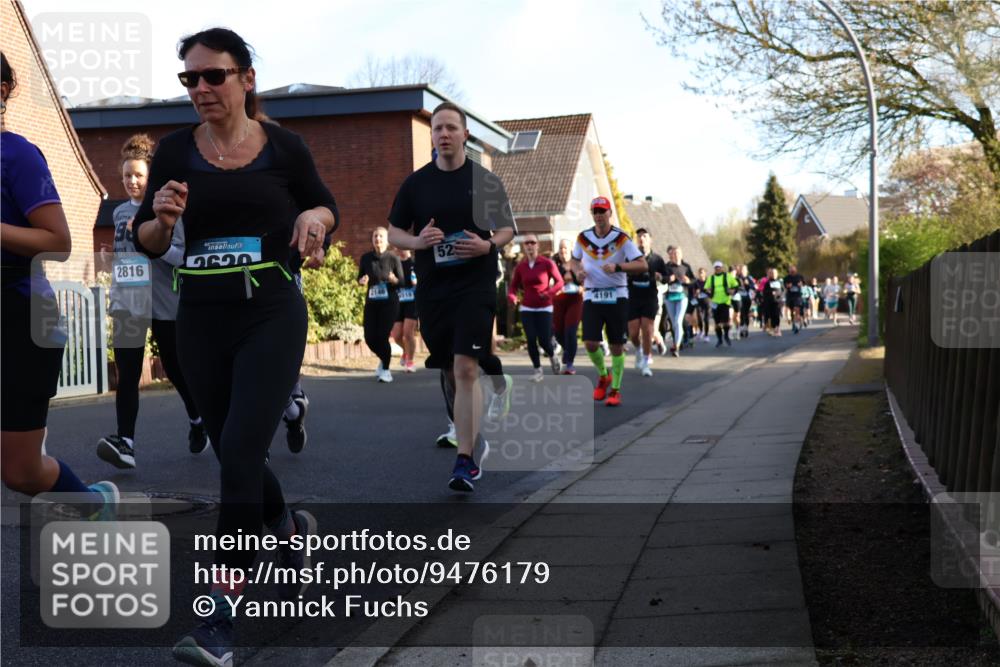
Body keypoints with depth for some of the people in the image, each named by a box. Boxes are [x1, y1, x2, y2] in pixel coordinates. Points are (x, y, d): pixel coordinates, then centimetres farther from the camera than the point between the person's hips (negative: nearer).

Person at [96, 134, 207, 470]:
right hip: (127, 305, 4)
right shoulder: (120, 213, 12)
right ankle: (125, 442, -16)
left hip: (165, 304, -4)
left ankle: (197, 420, 36)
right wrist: (114, 263, 12)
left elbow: (186, 256, -12)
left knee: (175, 370, 10)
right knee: (127, 374, -9)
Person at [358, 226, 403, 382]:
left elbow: (402, 282, -5)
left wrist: (394, 280, -26)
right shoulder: (366, 258, 1)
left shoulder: (393, 258, -8)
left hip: (389, 303, -3)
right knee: (370, 338, 0)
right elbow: (360, 279, 11)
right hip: (371, 303, 3)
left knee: (382, 336, -10)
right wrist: (362, 281, -12)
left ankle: (386, 370, 11)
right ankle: (383, 359, 32)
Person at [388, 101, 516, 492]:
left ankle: (465, 461, -15)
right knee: (450, 373, 12)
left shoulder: (486, 181, 2)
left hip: (476, 286, -3)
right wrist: (417, 241, -10)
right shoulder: (416, 183, 7)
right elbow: (394, 233, 12)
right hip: (431, 288, 4)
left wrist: (487, 245, -13)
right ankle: (473, 439, 33)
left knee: (466, 369, -15)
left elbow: (508, 230, 9)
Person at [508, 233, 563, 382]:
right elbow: (513, 286, 9)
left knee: (544, 341, -8)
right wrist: (512, 297, -13)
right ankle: (538, 370, 8)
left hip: (544, 308, -2)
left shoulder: (547, 263, -7)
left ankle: (553, 357, 26)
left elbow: (559, 281, -3)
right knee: (531, 340, -6)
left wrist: (550, 292, -21)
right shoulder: (520, 267, 0)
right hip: (527, 308, 2)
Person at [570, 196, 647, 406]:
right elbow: (574, 259, 21)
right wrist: (578, 270, -3)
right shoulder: (583, 238, 3)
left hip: (617, 296, -2)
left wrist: (617, 267, -25)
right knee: (590, 344, -9)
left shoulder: (621, 238, -7)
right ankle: (603, 375, 20)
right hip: (592, 296, 2)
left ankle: (615, 389, 15)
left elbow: (643, 265, -11)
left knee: (617, 346, 0)